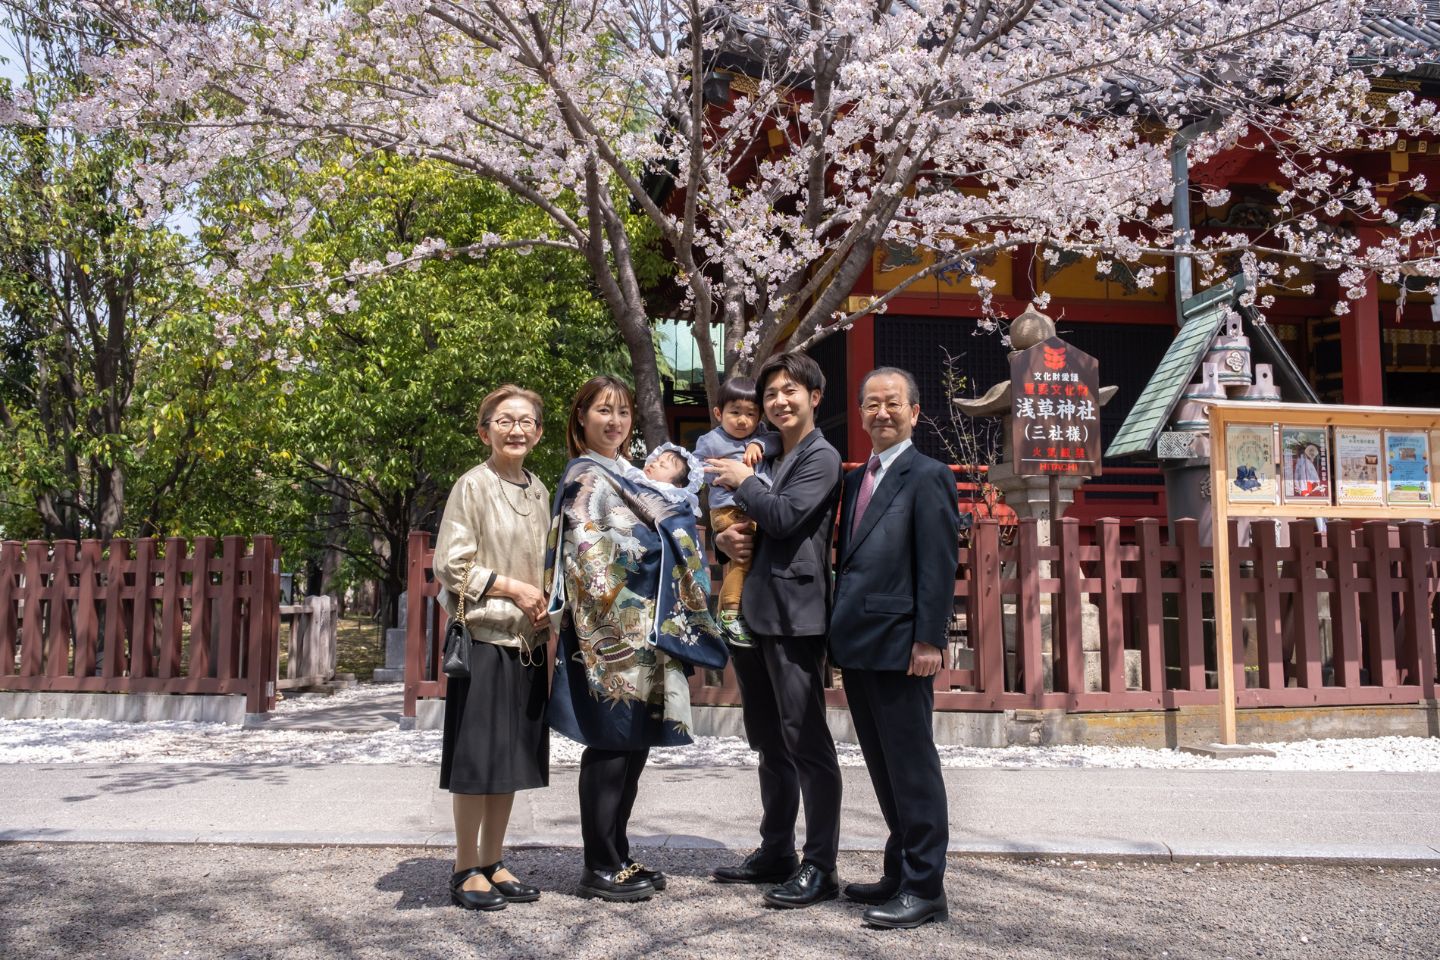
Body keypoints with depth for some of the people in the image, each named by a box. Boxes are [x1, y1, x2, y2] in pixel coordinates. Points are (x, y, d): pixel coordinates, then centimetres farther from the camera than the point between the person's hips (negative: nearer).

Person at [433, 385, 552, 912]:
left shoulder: (538, 490, 11)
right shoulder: (473, 486, -7)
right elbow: (450, 567, -10)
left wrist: (547, 603, 3)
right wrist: (512, 588, -14)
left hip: (528, 640, 6)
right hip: (484, 637, -6)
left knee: (514, 757, 11)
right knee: (477, 755, -1)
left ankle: (493, 863, 22)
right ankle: (466, 871, 11)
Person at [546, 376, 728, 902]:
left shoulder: (622, 476, 19)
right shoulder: (587, 479, -9)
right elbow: (590, 556, -17)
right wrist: (623, 628, -20)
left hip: (641, 636, 9)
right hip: (612, 637, -9)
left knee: (632, 747, 12)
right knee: (611, 748, -3)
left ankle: (617, 858, 20)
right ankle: (601, 868, 7)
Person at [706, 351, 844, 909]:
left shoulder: (821, 457, -5)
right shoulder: (767, 460, 20)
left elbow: (783, 516, -18)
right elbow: (746, 523, 23)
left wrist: (741, 482, -4)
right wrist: (724, 537, 1)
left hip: (794, 616, -9)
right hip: (753, 613, 9)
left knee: (806, 743, -5)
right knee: (769, 744, 15)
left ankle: (820, 867, 1)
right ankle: (776, 852, 26)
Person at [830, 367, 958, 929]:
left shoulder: (927, 476, -6)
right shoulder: (856, 479, 17)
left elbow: (939, 565, -13)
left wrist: (929, 640, -18)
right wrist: (841, 633, 14)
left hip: (899, 646, -8)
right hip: (858, 647, 8)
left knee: (912, 767, -1)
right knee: (883, 769, 15)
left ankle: (924, 889, 9)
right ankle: (899, 875, 26)